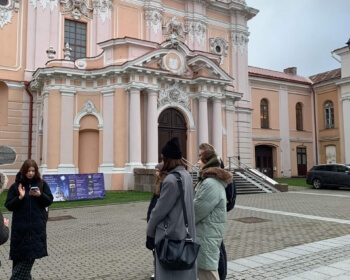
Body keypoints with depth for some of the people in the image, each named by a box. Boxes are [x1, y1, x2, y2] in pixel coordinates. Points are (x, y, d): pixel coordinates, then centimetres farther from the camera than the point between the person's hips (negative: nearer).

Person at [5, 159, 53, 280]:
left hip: (37, 226, 1)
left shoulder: (42, 184, 3)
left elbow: (49, 201, 3)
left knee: (32, 253, 1)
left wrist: (40, 195, -15)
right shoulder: (16, 186, -1)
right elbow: (9, 205, -2)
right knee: (19, 255, 5)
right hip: (20, 226, -1)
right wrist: (20, 197, -19)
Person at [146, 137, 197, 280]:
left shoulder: (171, 180, -23)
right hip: (184, 232, 8)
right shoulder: (187, 175, 3)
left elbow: (160, 210, -16)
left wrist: (150, 230, -1)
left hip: (170, 234, -8)